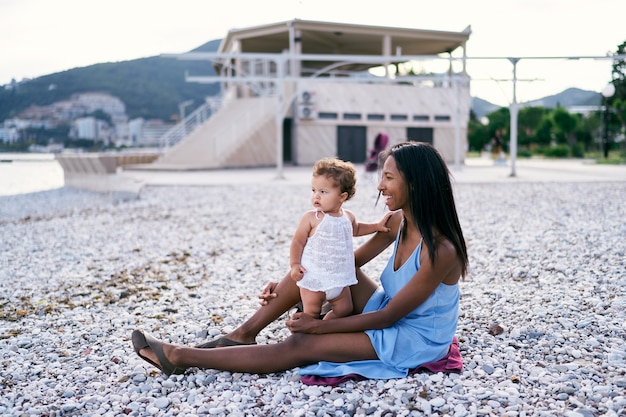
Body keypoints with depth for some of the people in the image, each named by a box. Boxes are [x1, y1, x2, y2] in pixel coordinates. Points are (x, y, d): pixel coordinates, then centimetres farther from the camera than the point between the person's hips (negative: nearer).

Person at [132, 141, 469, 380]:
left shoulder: (440, 250, -29)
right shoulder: (399, 221, -4)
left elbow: (389, 316, -24)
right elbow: (351, 261, 5)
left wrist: (320, 326, -19)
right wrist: (286, 286, -2)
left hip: (414, 339, -7)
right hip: (389, 315, 8)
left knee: (299, 347, -16)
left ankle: (181, 357, -7)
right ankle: (242, 335, 0)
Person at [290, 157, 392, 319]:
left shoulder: (348, 217, 2)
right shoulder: (310, 218, -13)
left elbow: (356, 229, 26)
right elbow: (298, 242, -8)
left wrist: (377, 226, 18)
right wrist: (295, 264, -20)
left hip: (339, 279, 5)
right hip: (313, 279, -5)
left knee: (344, 311, 13)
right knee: (311, 314, 1)